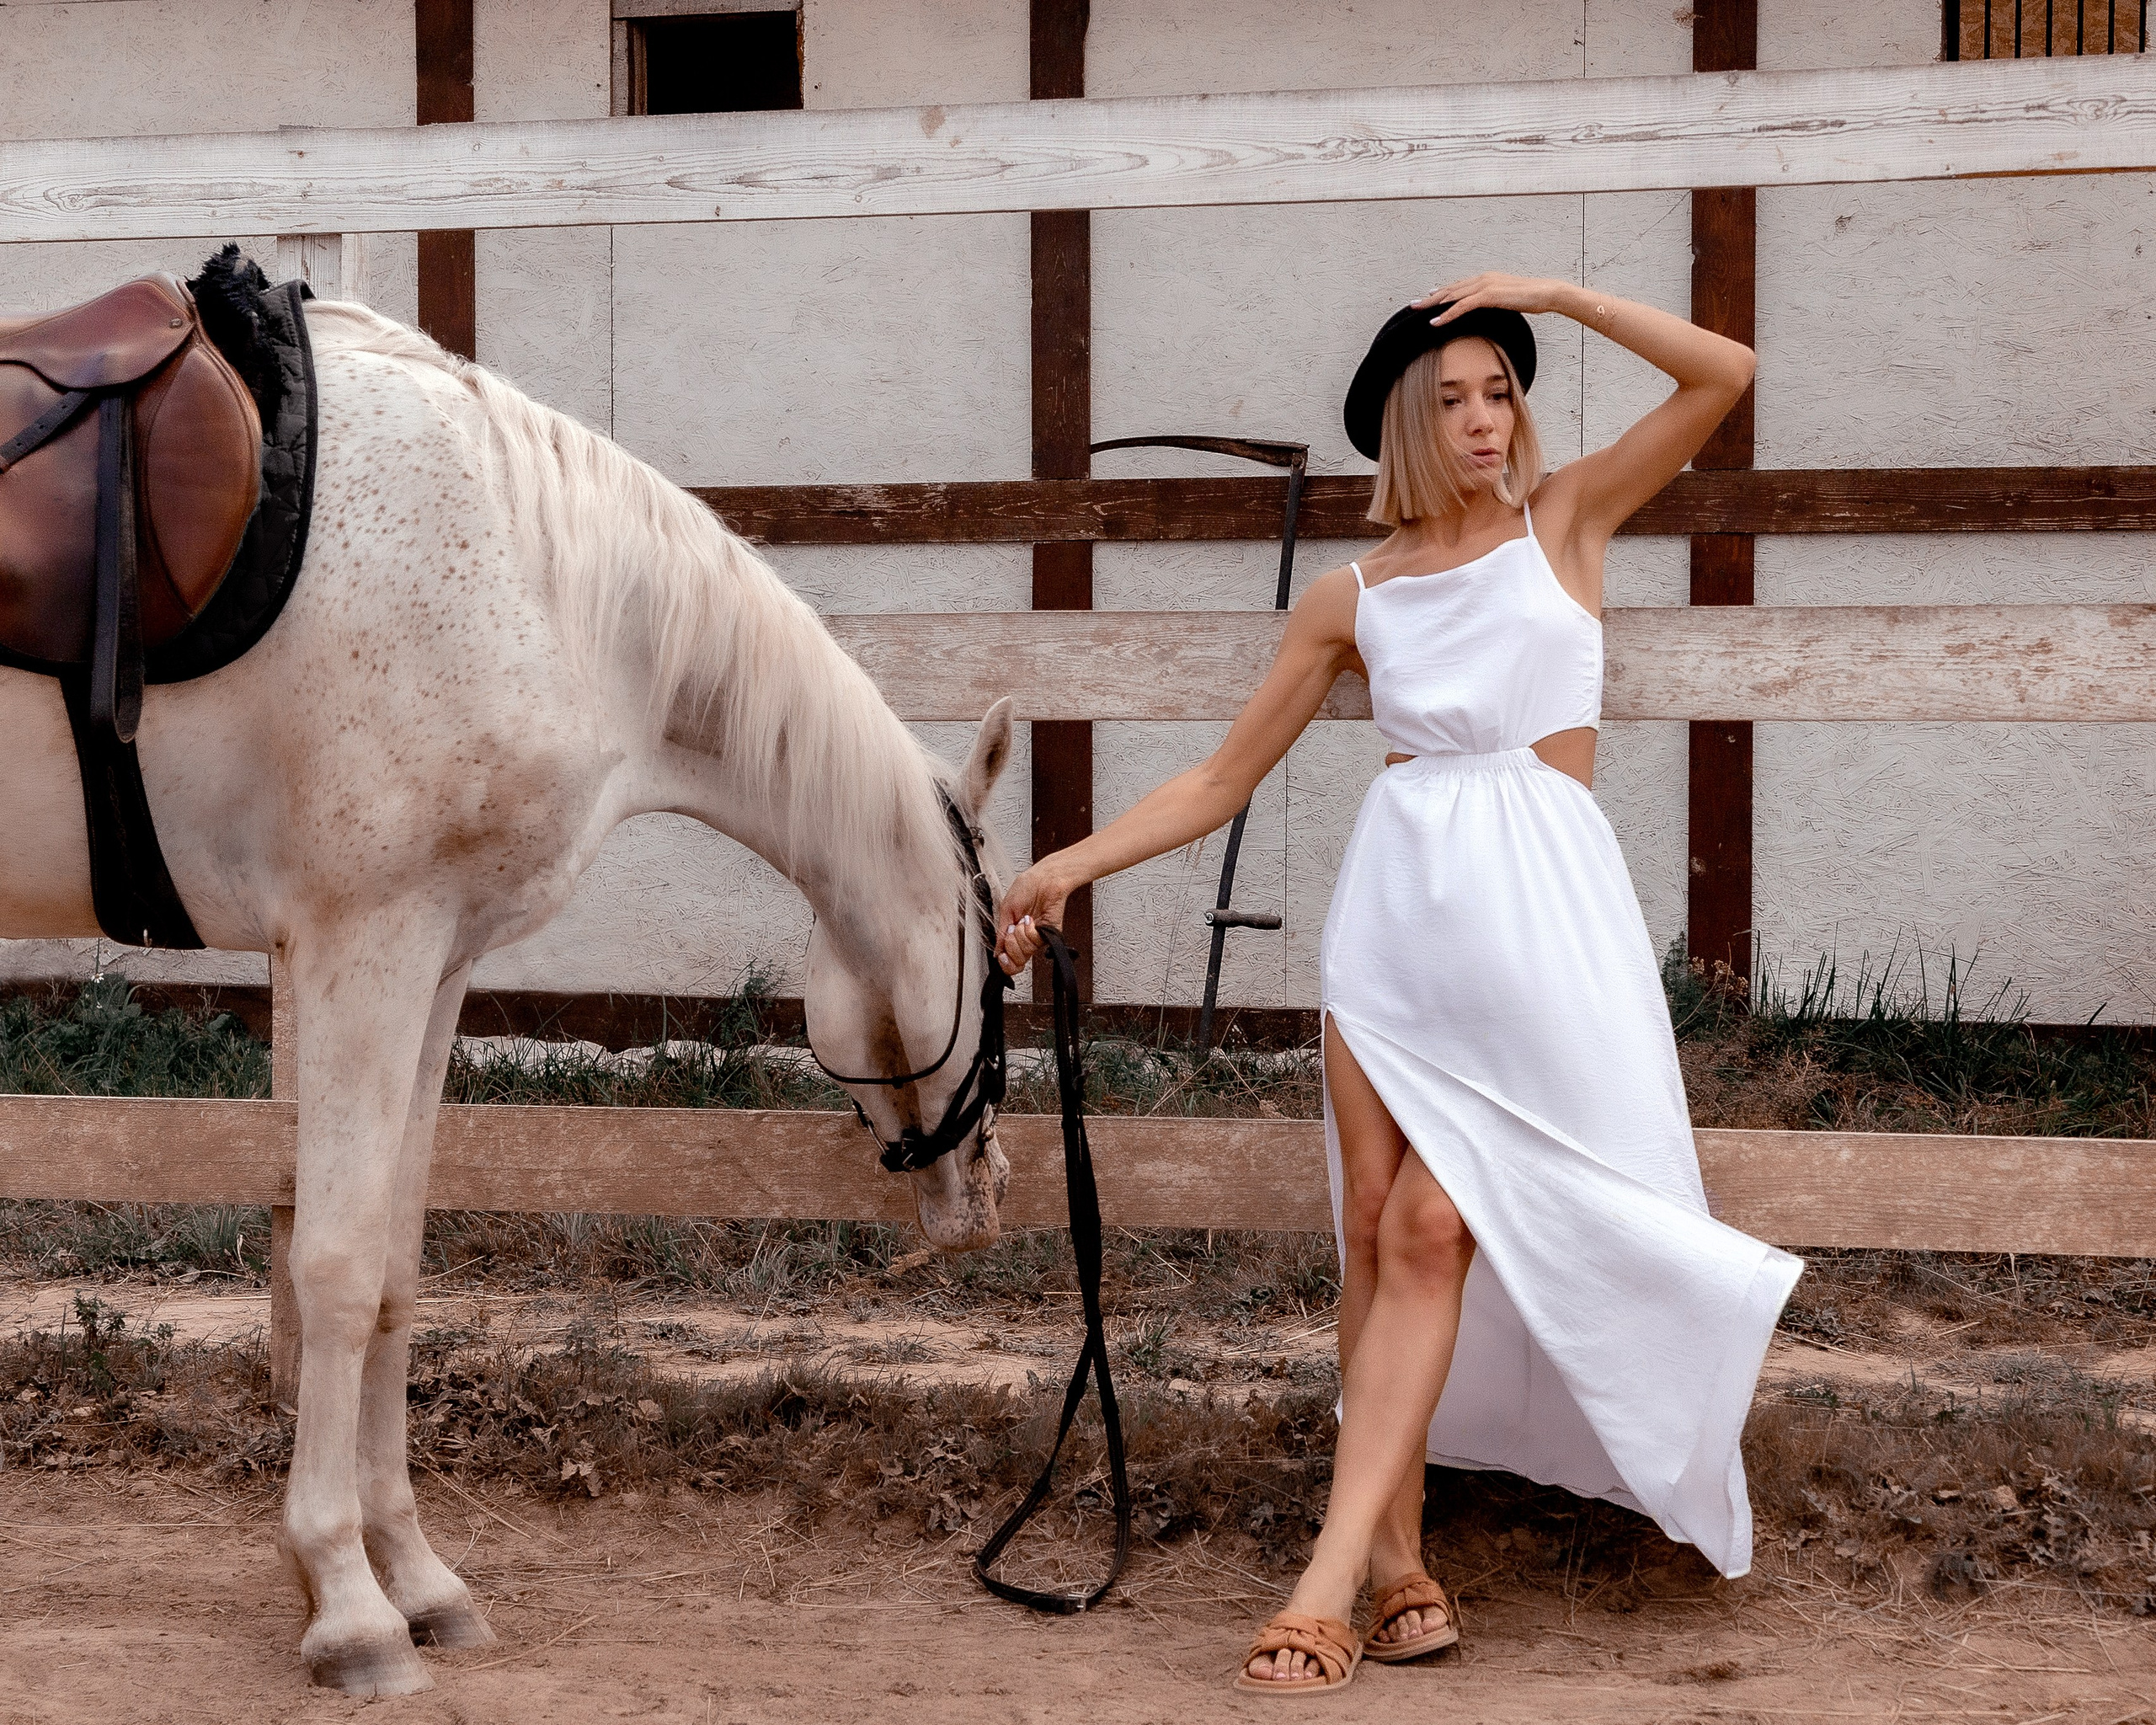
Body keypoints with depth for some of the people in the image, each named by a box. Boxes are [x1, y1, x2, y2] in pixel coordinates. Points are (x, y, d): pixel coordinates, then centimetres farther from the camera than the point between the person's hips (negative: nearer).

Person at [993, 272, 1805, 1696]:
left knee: (1429, 1231, -10)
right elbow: (1224, 781, 11)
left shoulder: (1567, 519, 8)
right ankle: (1397, 1557, 8)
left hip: (1541, 905, -3)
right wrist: (1071, 865, 2)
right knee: (1377, 1229, 0)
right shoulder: (1354, 600, 11)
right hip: (1398, 898, 3)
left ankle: (1335, 1575, -13)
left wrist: (1555, 294, -3)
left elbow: (1724, 375, -1)